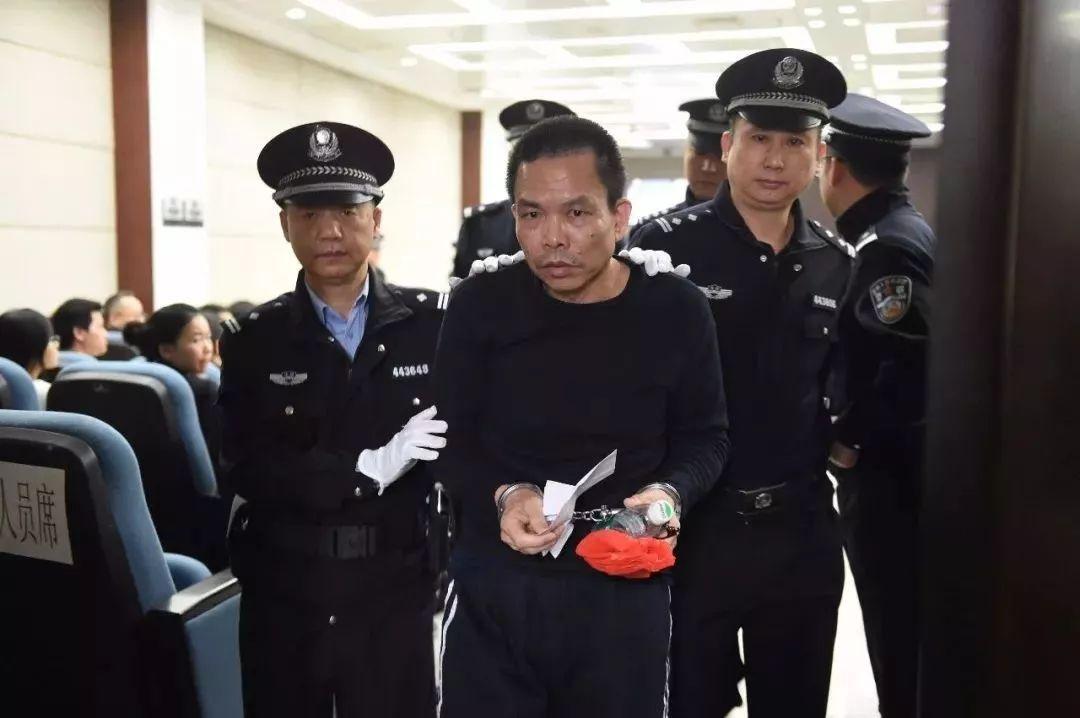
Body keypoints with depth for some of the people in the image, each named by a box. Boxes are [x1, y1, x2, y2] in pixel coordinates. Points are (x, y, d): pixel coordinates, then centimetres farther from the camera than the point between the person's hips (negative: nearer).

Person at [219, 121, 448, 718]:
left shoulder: (432, 323, -2)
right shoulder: (253, 340, 1)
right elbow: (245, 471, -8)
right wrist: (368, 468, -19)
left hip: (396, 598, -1)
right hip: (283, 600, 1)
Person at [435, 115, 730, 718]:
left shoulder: (677, 310, -6)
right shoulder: (481, 305, -7)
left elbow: (706, 437, 4)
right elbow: (451, 438, 0)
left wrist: (670, 493, -16)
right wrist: (502, 495, -19)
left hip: (627, 592, 1)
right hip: (494, 588, 0)